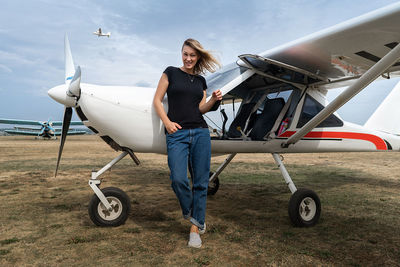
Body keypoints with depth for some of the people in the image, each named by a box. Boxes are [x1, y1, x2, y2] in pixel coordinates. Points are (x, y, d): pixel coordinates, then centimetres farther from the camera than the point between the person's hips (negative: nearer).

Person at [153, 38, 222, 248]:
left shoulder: (201, 80, 17)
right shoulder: (171, 72, 8)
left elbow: (201, 108, 13)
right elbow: (157, 100, 5)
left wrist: (214, 100, -6)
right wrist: (167, 122, -8)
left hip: (200, 132, 3)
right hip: (177, 133, -3)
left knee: (200, 181, 1)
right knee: (178, 179, -15)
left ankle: (195, 227, 14)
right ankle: (189, 211, 17)